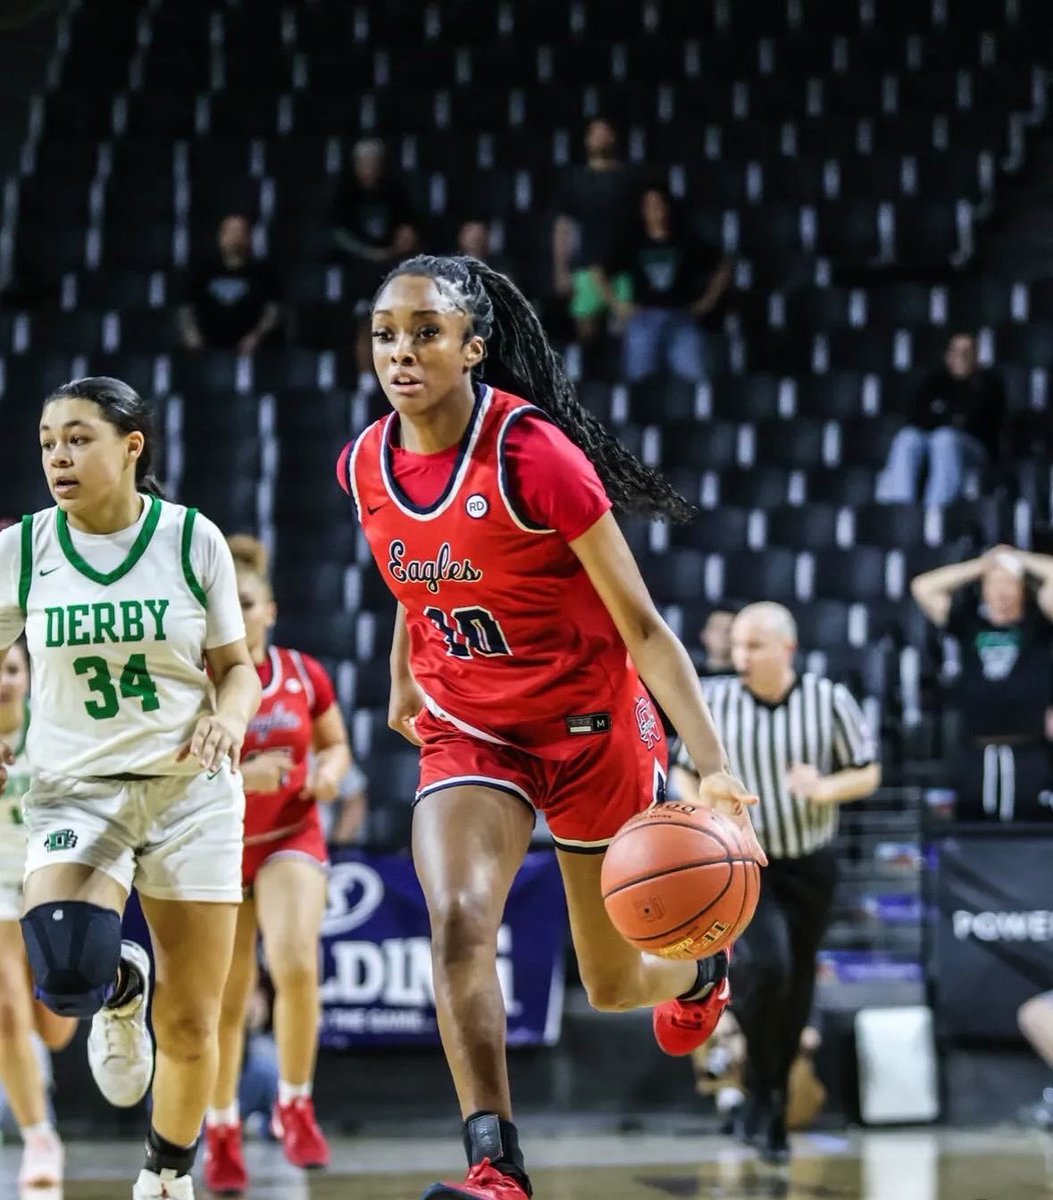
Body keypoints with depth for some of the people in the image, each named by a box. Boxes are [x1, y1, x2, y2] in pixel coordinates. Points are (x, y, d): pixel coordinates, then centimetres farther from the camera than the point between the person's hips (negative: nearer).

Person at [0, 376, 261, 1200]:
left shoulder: (193, 539, -4)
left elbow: (238, 669, 6)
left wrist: (228, 719, -16)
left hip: (190, 787, 0)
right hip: (74, 787, 0)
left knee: (192, 1025, 3)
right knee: (67, 976, -28)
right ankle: (123, 990, 10)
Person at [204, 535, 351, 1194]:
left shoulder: (305, 675, -3)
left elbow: (337, 746, 12)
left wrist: (330, 773, -11)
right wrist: (237, 774, -31)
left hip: (291, 842, 0)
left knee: (296, 964, -25)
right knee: (227, 1003, 6)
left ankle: (295, 1105, -3)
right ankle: (222, 1129, 28)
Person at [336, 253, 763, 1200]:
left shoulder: (534, 453, -23)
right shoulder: (366, 467, -7)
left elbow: (641, 626, -22)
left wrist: (714, 768, -31)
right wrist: (404, 679, 27)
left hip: (592, 724, -3)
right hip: (469, 729, 4)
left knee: (613, 985, 10)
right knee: (457, 919, -25)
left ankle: (702, 967, 48)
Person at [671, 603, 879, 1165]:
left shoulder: (829, 700, -7)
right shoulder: (714, 701, -7)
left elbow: (868, 775, 0)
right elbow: (684, 772, 5)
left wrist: (826, 788, -21)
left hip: (809, 869, 2)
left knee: (795, 992, 9)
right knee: (766, 965, -25)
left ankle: (773, 1116, 28)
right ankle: (762, 1095, -5)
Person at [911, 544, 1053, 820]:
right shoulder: (969, 624, 12)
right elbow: (922, 588, 7)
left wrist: (1018, 558, 7)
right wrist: (978, 567, 8)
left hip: (1029, 754, -2)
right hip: (976, 753, 2)